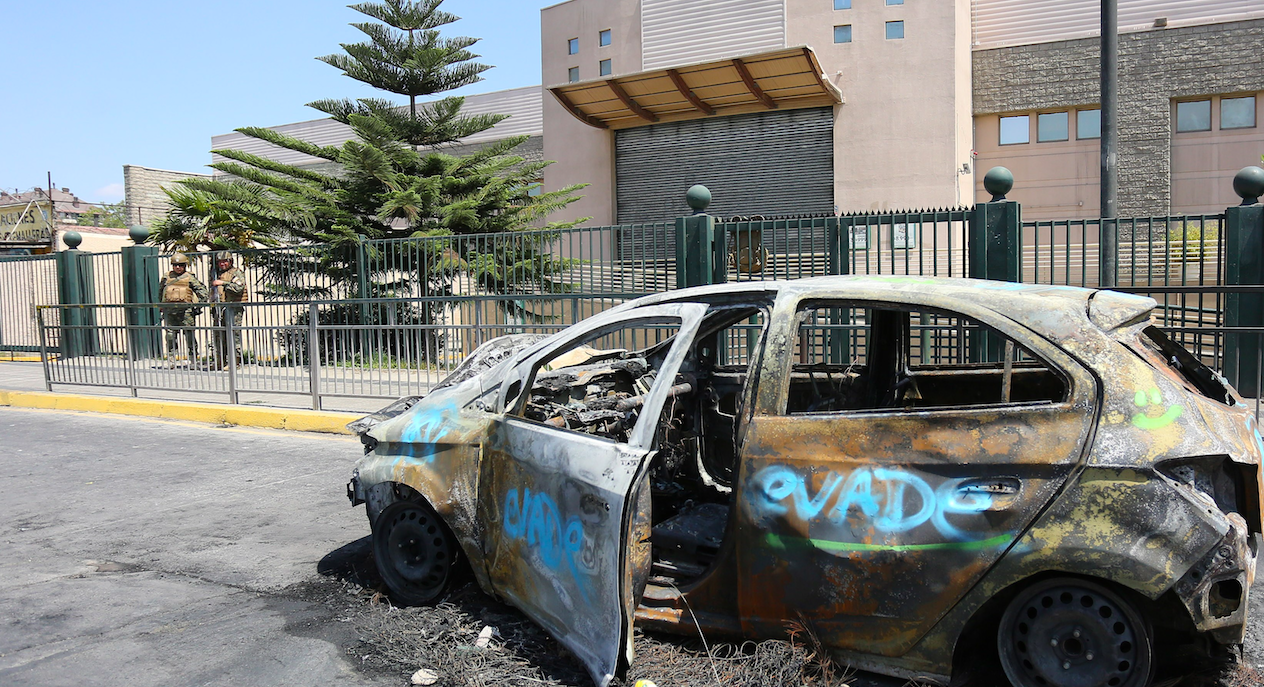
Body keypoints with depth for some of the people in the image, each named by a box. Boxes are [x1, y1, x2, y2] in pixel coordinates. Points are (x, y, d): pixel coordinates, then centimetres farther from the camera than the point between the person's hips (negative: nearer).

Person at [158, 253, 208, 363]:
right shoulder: (167, 277, 13)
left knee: (189, 335, -3)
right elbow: (160, 291, 27)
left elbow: (201, 290, 3)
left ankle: (193, 359, 3)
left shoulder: (189, 277, 4)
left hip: (185, 310, -3)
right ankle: (171, 360, 11)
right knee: (170, 335, 4)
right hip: (169, 310, 3)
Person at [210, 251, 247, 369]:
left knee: (233, 335, -9)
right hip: (218, 309, 7)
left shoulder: (237, 273, 0)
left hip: (233, 309, -7)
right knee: (219, 336, 8)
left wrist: (223, 283, -15)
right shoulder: (217, 274, 22)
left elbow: (238, 288, -17)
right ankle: (220, 362, 14)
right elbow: (212, 292, 30)